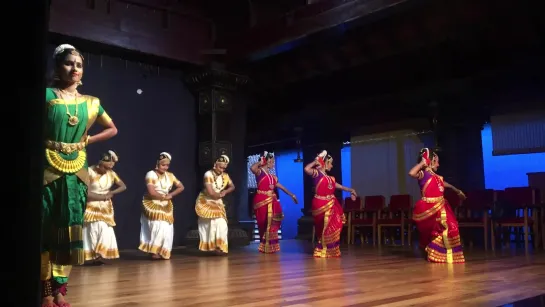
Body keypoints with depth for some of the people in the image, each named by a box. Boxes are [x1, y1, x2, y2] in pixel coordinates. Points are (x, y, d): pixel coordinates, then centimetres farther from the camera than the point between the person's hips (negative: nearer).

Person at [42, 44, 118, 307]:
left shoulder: (91, 102, 9)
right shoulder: (47, 95, -3)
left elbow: (112, 129, 19)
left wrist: (86, 141, 9)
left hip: (76, 172, 4)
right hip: (48, 169, -4)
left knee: (69, 230, 5)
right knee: (45, 230, -1)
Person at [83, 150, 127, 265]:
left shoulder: (111, 173, 0)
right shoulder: (89, 172, -16)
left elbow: (123, 186, 6)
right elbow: (85, 193, -19)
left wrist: (111, 193, -8)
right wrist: (102, 196, -14)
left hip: (105, 208, 5)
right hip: (92, 207, -5)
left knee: (106, 231, -3)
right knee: (94, 230, -11)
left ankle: (100, 255, 1)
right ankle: (93, 256, -7)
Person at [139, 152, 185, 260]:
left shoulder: (170, 175, 6)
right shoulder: (151, 174, -11)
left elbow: (181, 187, 11)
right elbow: (151, 192, -20)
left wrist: (170, 195, -4)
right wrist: (164, 196, -8)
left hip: (166, 206, 5)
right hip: (152, 204, -5)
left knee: (166, 229, -2)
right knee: (158, 227, -16)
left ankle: (162, 252, 5)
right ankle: (154, 251, -5)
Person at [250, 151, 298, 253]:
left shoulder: (272, 176, 19)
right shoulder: (259, 172, -4)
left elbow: (281, 186, 24)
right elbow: (252, 168, -27)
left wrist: (291, 195, 25)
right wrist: (260, 162, -9)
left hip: (271, 201, 7)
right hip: (262, 201, -7)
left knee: (272, 224, 4)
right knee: (265, 224, -3)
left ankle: (270, 246, 14)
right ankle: (265, 246, 8)